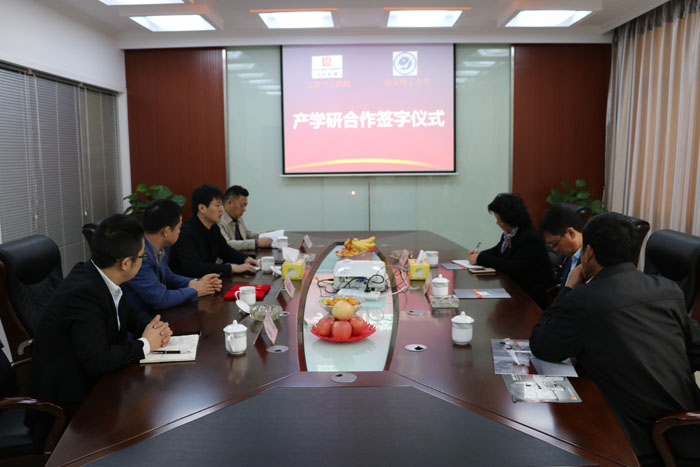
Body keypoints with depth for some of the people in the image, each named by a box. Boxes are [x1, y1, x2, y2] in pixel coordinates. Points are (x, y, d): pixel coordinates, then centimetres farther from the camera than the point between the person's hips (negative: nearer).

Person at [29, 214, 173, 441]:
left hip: (93, 378, 8)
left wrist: (154, 327, -6)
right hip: (69, 403, -8)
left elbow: (129, 312, 15)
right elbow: (98, 361, -32)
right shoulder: (83, 293, -28)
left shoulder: (97, 277, -2)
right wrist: (145, 344, -17)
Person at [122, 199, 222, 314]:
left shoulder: (158, 249, 1)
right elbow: (161, 299, -23)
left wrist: (197, 282, 3)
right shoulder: (139, 255, -25)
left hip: (157, 312, 8)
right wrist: (194, 291, -8)